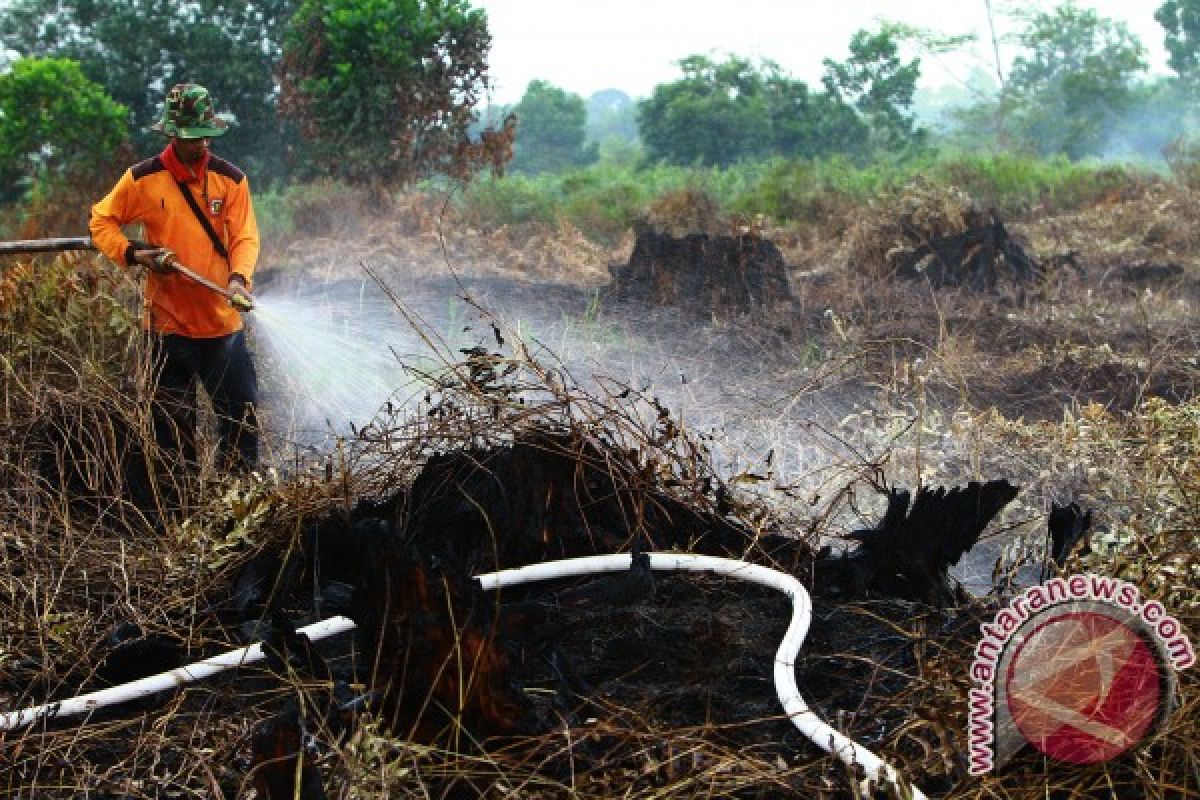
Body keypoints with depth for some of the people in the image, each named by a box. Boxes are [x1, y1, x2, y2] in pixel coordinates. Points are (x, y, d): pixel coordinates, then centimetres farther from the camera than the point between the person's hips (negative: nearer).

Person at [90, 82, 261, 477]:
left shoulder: (230, 178, -1)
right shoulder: (143, 179, -4)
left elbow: (245, 237, -6)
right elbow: (101, 221, 6)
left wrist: (238, 278, -25)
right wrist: (133, 253, -11)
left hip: (222, 320, 1)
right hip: (167, 320, -1)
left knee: (242, 410, 5)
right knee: (173, 422, 10)